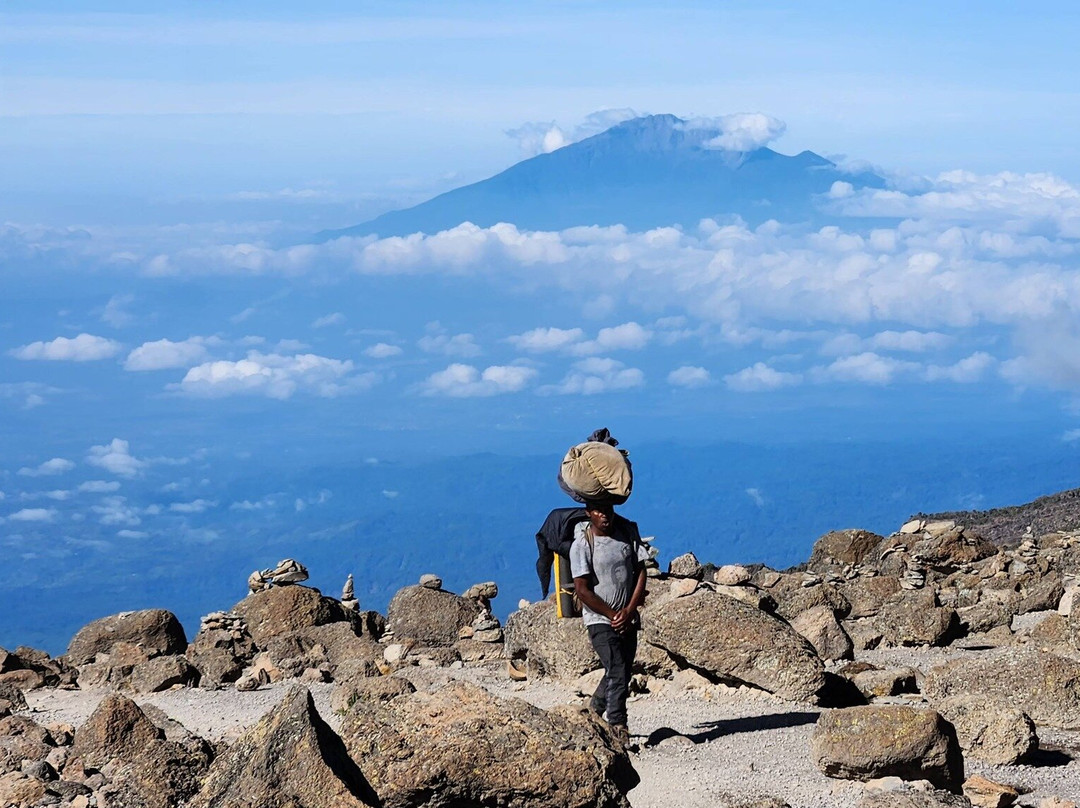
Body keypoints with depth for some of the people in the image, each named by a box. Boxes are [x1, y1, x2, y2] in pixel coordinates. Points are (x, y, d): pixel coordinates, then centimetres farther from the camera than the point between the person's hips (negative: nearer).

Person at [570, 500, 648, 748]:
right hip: (600, 620, -5)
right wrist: (613, 615, -11)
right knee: (618, 674, -15)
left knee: (621, 674, 12)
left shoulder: (628, 533, 1)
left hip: (628, 620, 5)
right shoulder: (582, 545, -11)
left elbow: (641, 572, 3)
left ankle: (592, 715, 34)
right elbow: (582, 590, -11)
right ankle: (618, 729, -11)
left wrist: (629, 611, -7)